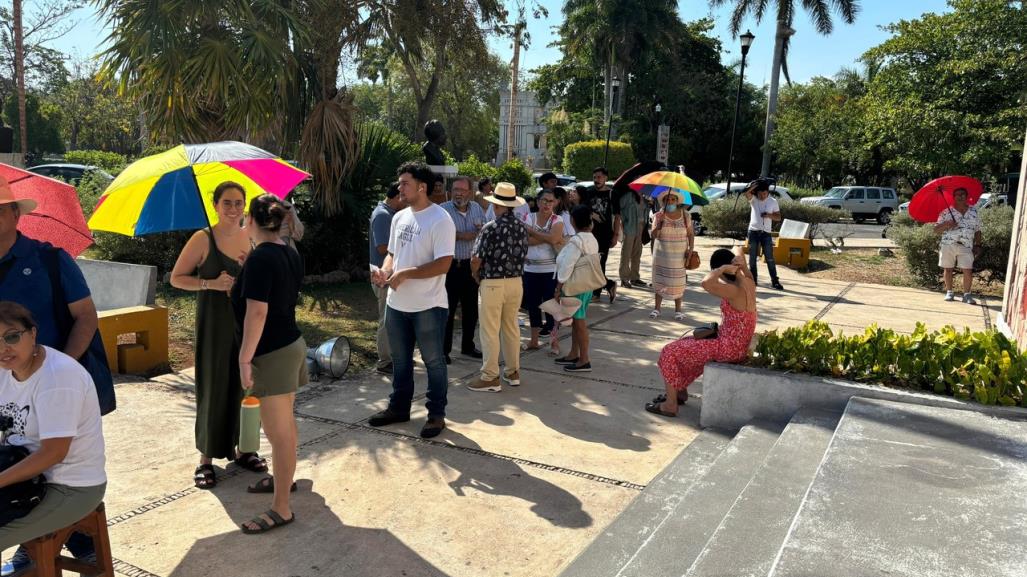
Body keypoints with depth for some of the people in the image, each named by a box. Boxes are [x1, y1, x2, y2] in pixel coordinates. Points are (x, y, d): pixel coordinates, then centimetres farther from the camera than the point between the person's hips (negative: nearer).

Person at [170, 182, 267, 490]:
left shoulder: (252, 238, 5)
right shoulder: (203, 239, -7)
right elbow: (176, 278, -3)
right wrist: (210, 283, -17)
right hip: (214, 322, -4)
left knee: (242, 383, 10)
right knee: (213, 386, 1)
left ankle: (236, 447, 26)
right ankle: (207, 458, 14)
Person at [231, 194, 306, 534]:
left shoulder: (260, 258, -19)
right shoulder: (291, 254, 8)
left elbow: (256, 313, -23)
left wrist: (244, 358, -19)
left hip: (273, 353, -9)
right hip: (292, 344, 9)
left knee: (278, 431, -3)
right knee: (284, 424, 23)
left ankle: (281, 509, 5)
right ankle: (283, 478, 40)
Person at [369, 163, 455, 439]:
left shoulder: (440, 220, -15)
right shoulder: (399, 217, 10)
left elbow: (443, 264, -21)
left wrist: (404, 274, -21)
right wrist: (384, 271, -4)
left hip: (428, 305, -7)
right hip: (397, 303, 8)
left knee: (433, 361, 6)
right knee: (400, 359, 19)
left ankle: (436, 414, 19)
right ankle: (399, 407, 34)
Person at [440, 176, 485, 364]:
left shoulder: (477, 209, 9)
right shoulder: (443, 209, -8)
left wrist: (482, 229, -7)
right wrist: (460, 235, -18)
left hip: (471, 265, 6)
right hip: (451, 266, -5)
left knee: (471, 309, 15)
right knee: (447, 310, 0)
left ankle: (468, 346, 30)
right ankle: (444, 350, 11)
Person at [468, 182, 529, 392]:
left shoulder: (490, 228, -16)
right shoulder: (522, 227, 3)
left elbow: (476, 260, -15)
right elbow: (523, 254, 11)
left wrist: (476, 276, 4)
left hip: (493, 284, -6)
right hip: (516, 282, 6)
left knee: (490, 331, 2)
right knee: (511, 328, 17)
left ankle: (490, 377, 7)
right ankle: (513, 372, 26)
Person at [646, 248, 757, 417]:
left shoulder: (735, 291, -26)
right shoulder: (748, 283, 0)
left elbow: (706, 283, -43)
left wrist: (723, 268, -26)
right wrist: (742, 265, 0)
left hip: (728, 348, -9)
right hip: (736, 345, 9)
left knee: (670, 353, -5)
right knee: (684, 345, 24)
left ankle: (670, 405, 3)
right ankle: (680, 391, 34)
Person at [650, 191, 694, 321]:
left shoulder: (685, 215, 1)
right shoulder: (659, 216, -1)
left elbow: (691, 234, 2)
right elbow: (654, 235, -7)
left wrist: (691, 249, -10)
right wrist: (660, 222, -22)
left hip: (680, 255, 0)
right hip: (662, 254, 0)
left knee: (678, 282, 2)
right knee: (660, 280, 4)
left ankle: (678, 310, 11)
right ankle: (657, 308, 13)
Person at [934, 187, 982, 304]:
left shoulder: (974, 211, 11)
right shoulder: (946, 212, 5)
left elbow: (977, 231, 14)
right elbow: (936, 230, 3)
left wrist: (978, 245, 6)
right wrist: (946, 225, -16)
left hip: (966, 246, 1)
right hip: (948, 245, 0)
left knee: (968, 271, -8)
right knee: (948, 269, 5)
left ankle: (967, 294, 1)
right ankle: (949, 292, 18)